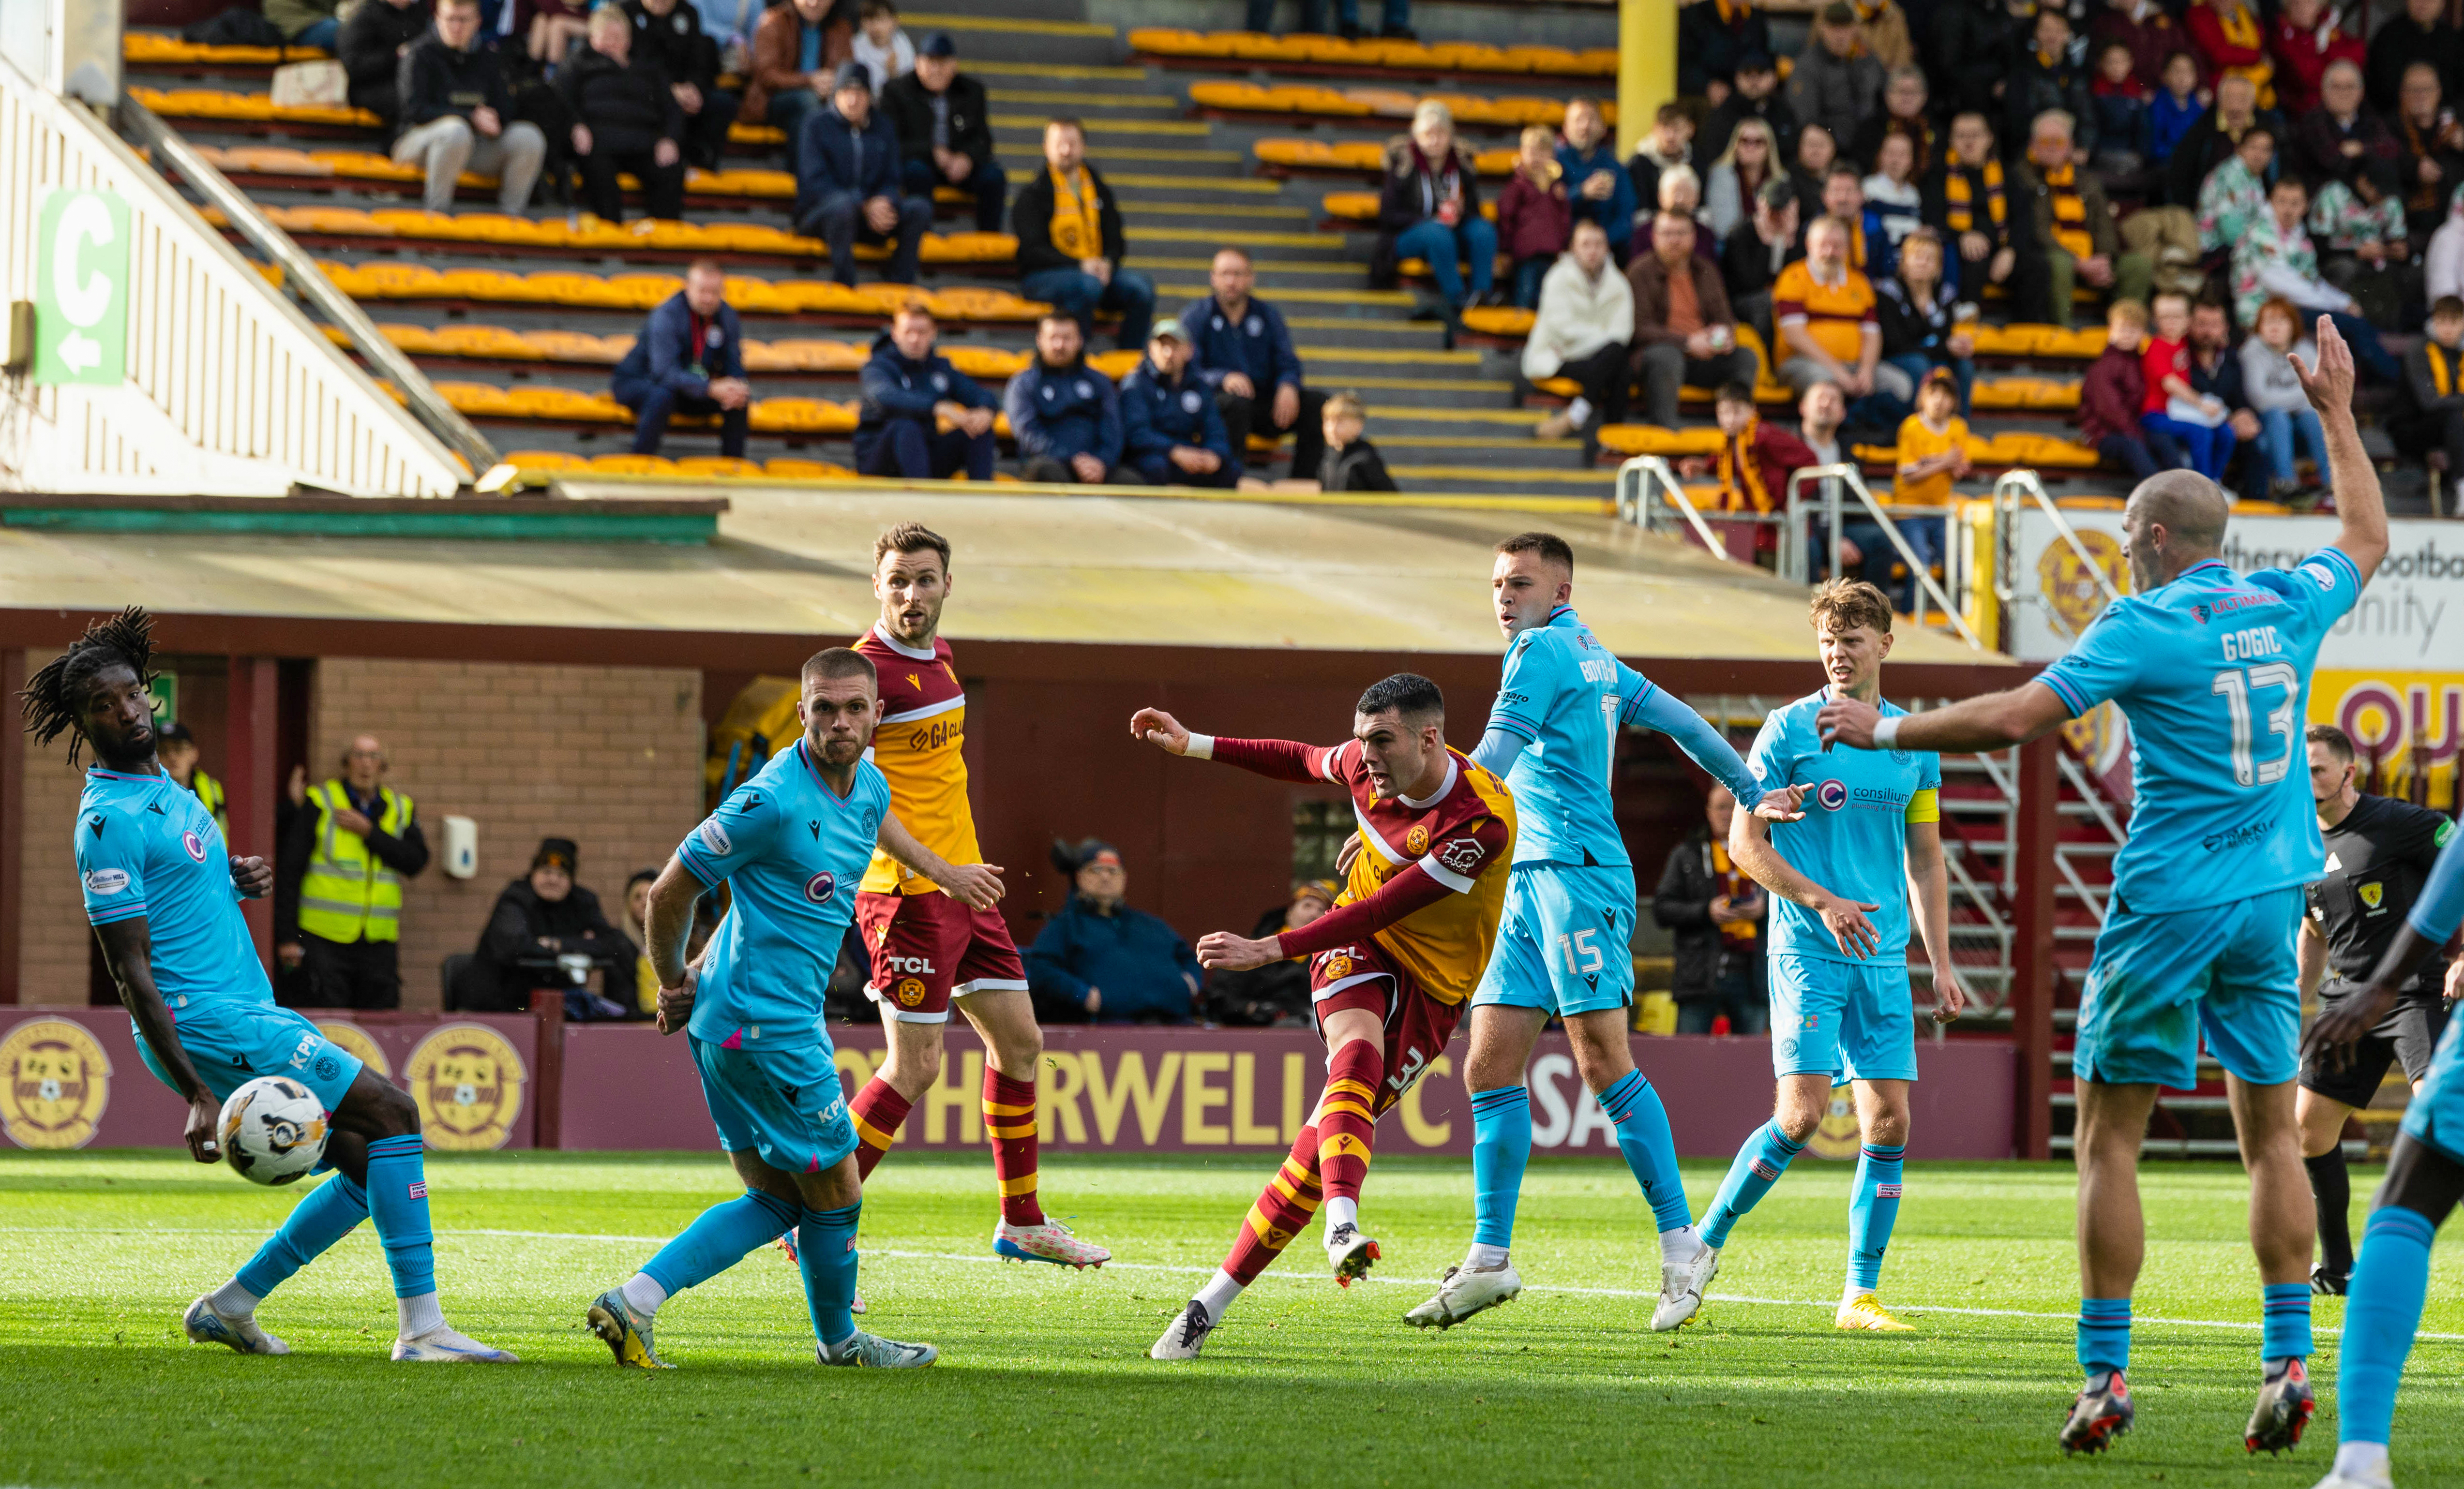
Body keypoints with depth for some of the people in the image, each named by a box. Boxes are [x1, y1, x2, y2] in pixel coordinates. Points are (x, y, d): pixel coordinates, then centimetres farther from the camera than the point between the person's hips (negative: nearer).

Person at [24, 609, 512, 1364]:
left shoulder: (164, 786, 15)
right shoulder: (110, 819, -14)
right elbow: (131, 970, -18)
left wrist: (238, 878, 8)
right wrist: (195, 1094, -24)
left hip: (250, 1015, 10)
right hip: (205, 1022, -10)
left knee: (368, 1167, 9)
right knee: (392, 1112, -14)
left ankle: (230, 1306, 14)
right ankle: (421, 1326, -17)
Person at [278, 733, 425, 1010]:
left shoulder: (401, 809, 13)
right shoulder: (319, 803, 2)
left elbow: (416, 861, -3)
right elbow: (290, 868, 0)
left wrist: (368, 831, -10)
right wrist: (286, 936, -6)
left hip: (378, 944, 3)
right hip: (324, 941, -3)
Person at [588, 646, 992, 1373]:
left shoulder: (869, 786, 6)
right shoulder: (774, 800, -21)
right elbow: (670, 892, -13)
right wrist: (673, 985, -1)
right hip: (768, 1023, -10)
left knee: (778, 1199, 12)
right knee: (835, 1191, 4)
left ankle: (634, 1302, 3)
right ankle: (838, 1340, 25)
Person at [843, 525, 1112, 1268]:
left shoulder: (939, 655, 11)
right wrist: (937, 868, -27)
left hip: (961, 886, 9)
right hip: (909, 895, -9)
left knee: (1020, 1041, 13)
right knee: (915, 1068, -9)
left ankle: (1022, 1222, 25)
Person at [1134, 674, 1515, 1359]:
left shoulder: (1484, 820, -26)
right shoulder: (1365, 766, -8)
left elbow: (1384, 909, -27)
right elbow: (1304, 761, 18)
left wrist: (1270, 950, -27)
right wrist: (1192, 745, 18)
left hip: (1432, 986, -3)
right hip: (1357, 949, 3)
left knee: (1321, 1145, -10)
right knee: (1357, 1055, -33)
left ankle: (1212, 1302, -4)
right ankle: (1342, 1228, -54)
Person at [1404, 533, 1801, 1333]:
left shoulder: (1543, 650, -8)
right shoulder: (1593, 659, 20)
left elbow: (1489, 768, -15)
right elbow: (1677, 718, 27)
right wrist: (1752, 793, 36)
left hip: (1577, 873, -10)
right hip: (1534, 879, 10)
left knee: (1604, 1062, -11)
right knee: (1490, 1065, 3)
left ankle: (1681, 1245, -8)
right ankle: (1490, 1259, 2)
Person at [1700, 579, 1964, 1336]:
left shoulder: (1913, 741, 11)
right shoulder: (1790, 730, -3)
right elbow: (1745, 842, -4)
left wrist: (1941, 963, 11)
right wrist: (1822, 901, -15)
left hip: (1884, 958, 5)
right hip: (1807, 953, -5)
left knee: (1889, 1121, -2)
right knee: (1802, 1112, -14)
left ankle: (1860, 1295, 5)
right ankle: (1700, 1247, 2)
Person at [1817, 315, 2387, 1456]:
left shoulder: (2146, 628, -10)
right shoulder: (2287, 610, 6)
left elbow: (2013, 718, -16)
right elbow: (2365, 542, 27)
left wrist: (1885, 729, -4)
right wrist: (2337, 414, 35)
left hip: (2170, 905, -5)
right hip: (2271, 900, 5)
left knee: (2111, 1139, 1)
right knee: (2273, 1136, 7)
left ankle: (2106, 1374, -4)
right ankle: (2289, 1361, -2)